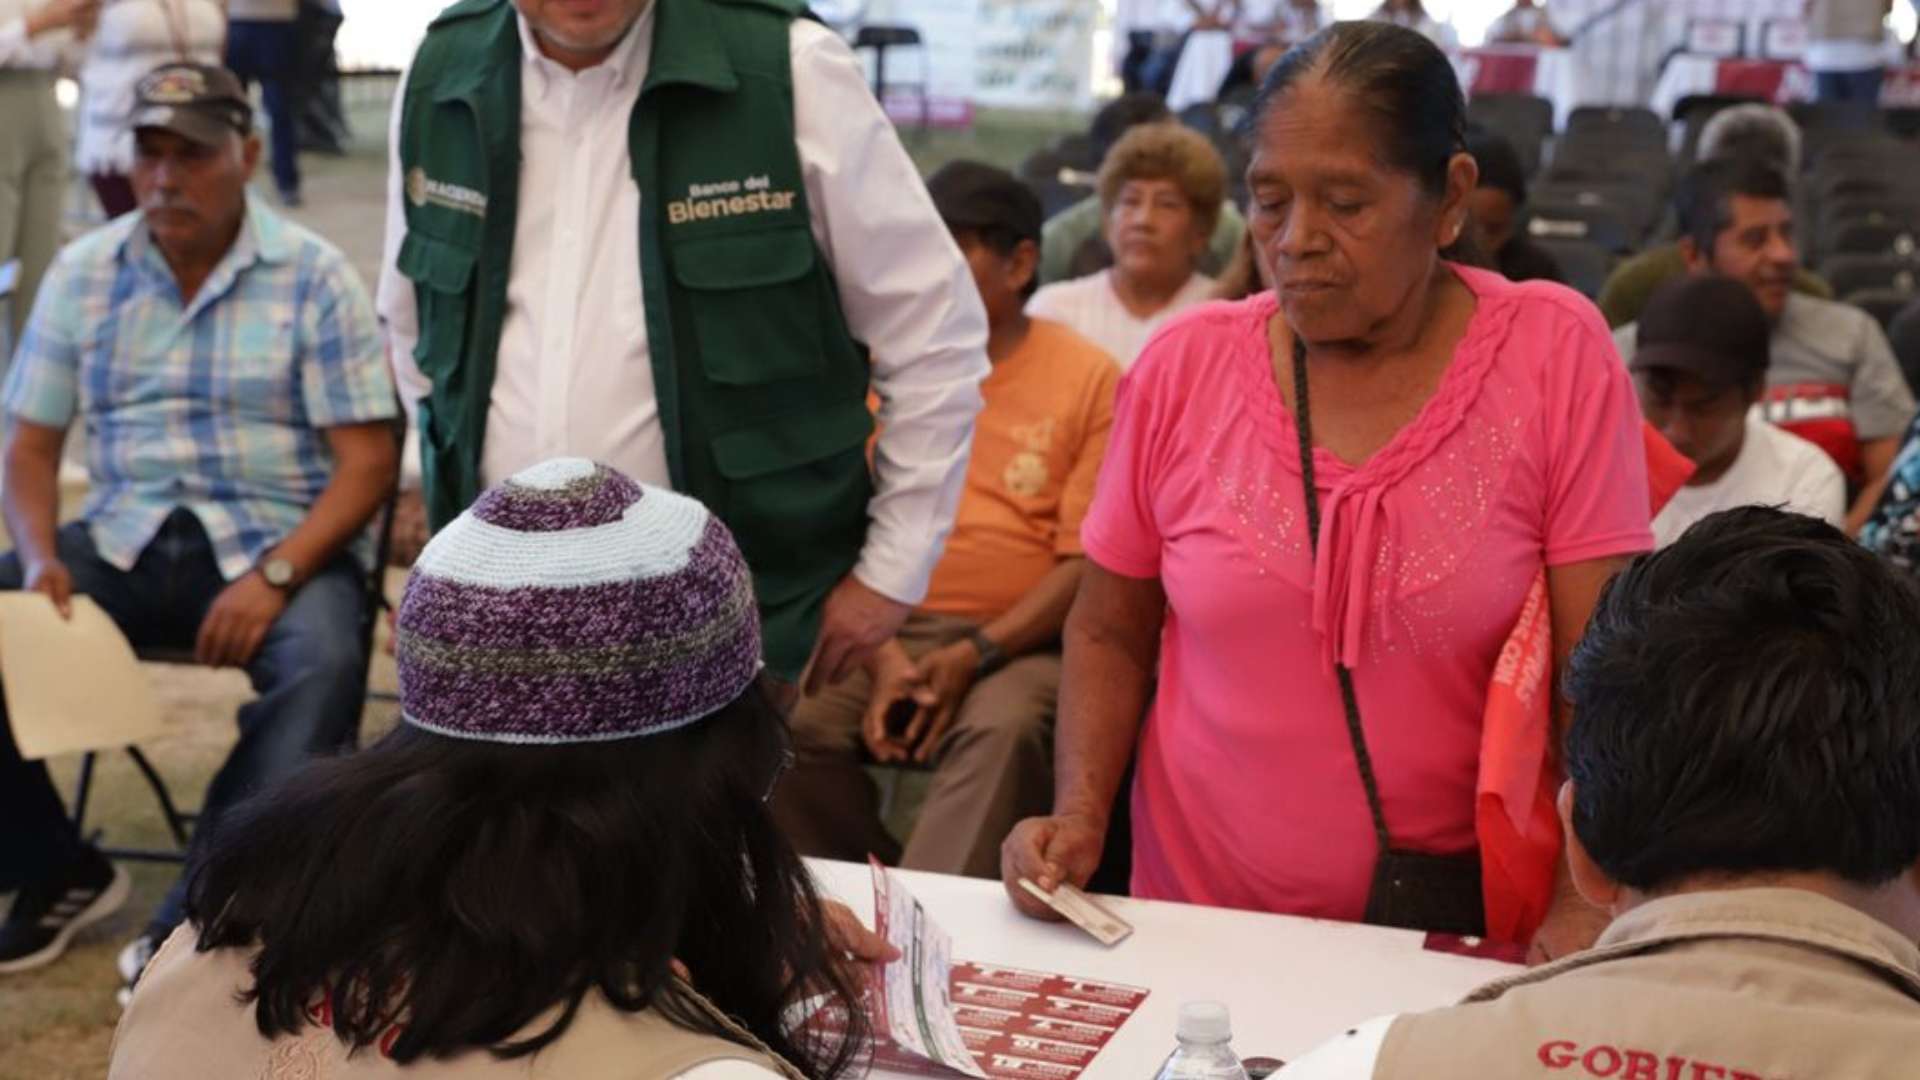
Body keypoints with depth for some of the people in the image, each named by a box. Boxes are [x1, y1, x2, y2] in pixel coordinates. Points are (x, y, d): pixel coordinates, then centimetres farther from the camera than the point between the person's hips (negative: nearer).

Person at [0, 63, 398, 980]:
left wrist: (275, 574, -22)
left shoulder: (313, 276, -4)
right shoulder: (83, 273, 8)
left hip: (279, 541, -4)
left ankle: (194, 916, -24)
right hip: (125, 540, 4)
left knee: (324, 665, -34)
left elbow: (368, 461, -8)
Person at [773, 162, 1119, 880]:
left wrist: (975, 654, -13)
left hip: (1018, 641, -3)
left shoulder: (1089, 379, 2)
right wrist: (883, 655, -9)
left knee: (1005, 730, -34)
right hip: (891, 634, 3)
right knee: (794, 724, -24)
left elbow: (1086, 559, -3)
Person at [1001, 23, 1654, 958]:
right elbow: (1110, 633, 6)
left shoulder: (1556, 356, -8)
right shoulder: (1184, 366, -3)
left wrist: (1584, 906, -19)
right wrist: (1079, 817, -7)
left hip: (1462, 927, -1)